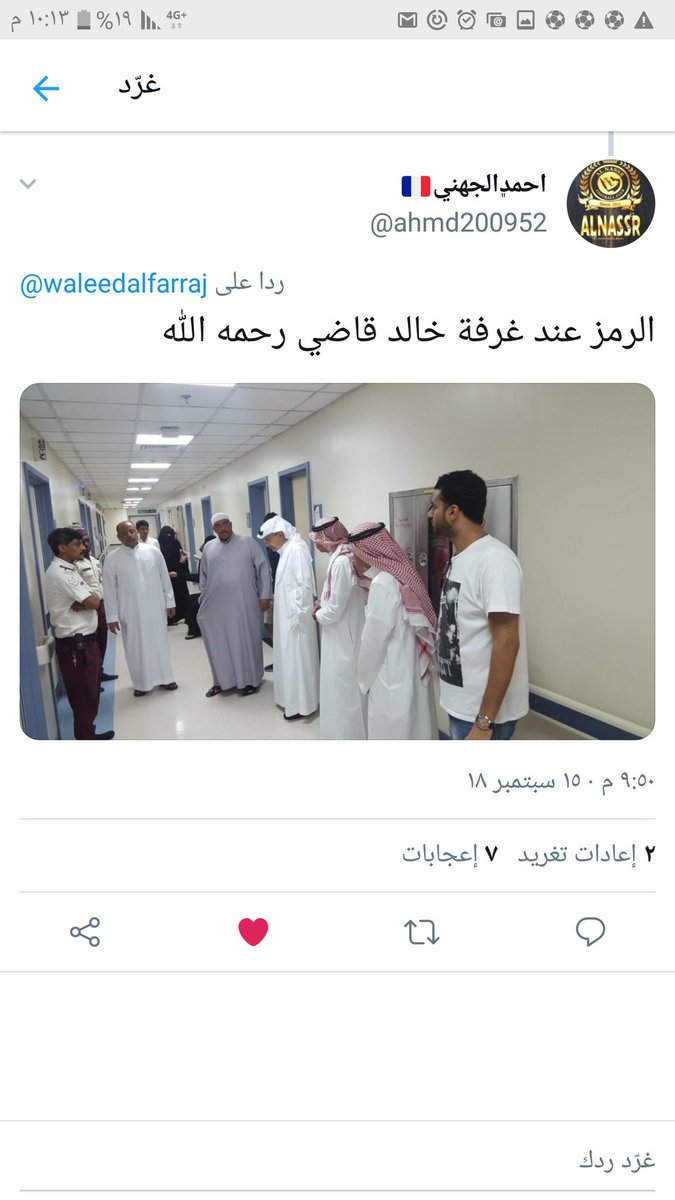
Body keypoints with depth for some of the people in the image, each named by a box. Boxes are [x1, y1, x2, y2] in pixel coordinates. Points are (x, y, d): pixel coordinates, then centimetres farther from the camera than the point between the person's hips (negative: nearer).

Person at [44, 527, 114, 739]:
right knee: (83, 695, 1)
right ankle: (85, 737, 12)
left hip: (83, 639, 10)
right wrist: (85, 601, -2)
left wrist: (81, 602, -14)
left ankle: (88, 734, 31)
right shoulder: (60, 573, -19)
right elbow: (93, 602, -22)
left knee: (90, 691, 19)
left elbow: (91, 598, 5)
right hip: (76, 644, -10)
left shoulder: (68, 569, 13)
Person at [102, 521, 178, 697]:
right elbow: (110, 590, -2)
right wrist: (112, 616, -4)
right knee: (136, 647, 6)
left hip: (155, 608, 1)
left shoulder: (153, 551, 0)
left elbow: (165, 578, 6)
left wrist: (170, 601, 5)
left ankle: (164, 678, 25)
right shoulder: (112, 559, -4)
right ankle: (142, 683, 19)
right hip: (131, 612, -1)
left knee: (159, 642, 10)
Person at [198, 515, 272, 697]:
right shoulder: (208, 548, 9)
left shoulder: (248, 543, -2)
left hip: (244, 605, -3)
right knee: (220, 644, 9)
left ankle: (249, 680, 17)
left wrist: (265, 595, -7)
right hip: (217, 606, 3)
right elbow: (203, 576, 18)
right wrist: (203, 598, 16)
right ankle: (222, 680, 22)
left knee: (246, 641, 5)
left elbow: (263, 569, -3)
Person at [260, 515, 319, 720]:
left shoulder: (297, 549, -18)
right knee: (289, 657, 16)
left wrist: (297, 614, -20)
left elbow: (304, 584, -21)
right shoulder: (286, 551, 11)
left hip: (295, 616, -9)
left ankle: (301, 705, 8)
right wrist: (276, 601, 11)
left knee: (297, 659, -1)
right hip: (287, 615, 9)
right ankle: (293, 699, 27)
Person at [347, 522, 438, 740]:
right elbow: (396, 629, 9)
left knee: (392, 734, 3)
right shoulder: (400, 575, 8)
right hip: (410, 673, 9)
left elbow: (374, 640, -16)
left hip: (392, 678, -9)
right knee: (412, 730, 16)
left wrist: (365, 678, -4)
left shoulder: (383, 584, -19)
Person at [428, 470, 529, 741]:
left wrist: (484, 723, -25)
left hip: (482, 711, -9)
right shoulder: (460, 557, 8)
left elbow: (507, 643, -24)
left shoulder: (494, 560, -21)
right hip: (461, 703, 9)